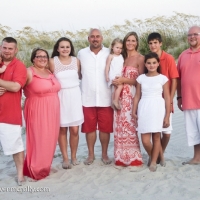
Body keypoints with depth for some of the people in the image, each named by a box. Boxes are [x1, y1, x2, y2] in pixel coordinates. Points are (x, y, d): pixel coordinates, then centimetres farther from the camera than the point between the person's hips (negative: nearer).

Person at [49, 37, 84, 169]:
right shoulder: (53, 61, -3)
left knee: (74, 129, 0)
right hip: (60, 97, -1)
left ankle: (74, 156, 17)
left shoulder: (76, 61, 4)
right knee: (62, 129, 3)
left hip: (75, 96, 2)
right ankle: (65, 158, 14)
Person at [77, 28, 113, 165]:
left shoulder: (109, 53, 0)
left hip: (105, 98, -1)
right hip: (88, 98, 1)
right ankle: (91, 154, 23)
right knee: (89, 128, 9)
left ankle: (105, 154, 22)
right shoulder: (81, 53, 3)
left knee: (105, 128, 7)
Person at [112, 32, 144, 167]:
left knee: (130, 124, -7)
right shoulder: (123, 57, 16)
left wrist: (124, 80, -13)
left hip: (132, 96, -6)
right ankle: (122, 158, 14)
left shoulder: (140, 58, -4)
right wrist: (117, 81, 2)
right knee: (120, 125, 5)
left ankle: (133, 158, 3)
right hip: (121, 96, 6)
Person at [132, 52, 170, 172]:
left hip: (158, 108, -1)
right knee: (145, 140, -2)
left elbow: (167, 98, 0)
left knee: (156, 137, 3)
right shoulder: (141, 78, 8)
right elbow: (137, 96, 10)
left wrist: (167, 116, -3)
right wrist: (134, 111, 4)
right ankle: (152, 156, 27)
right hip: (144, 108, 2)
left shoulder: (163, 78, 1)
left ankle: (153, 162, 18)